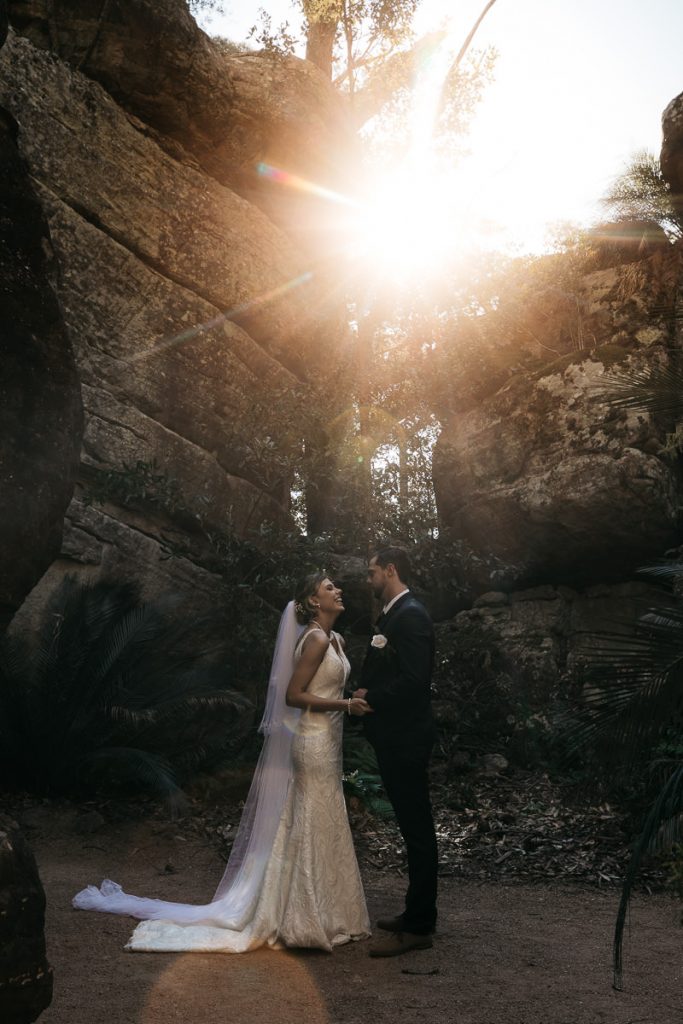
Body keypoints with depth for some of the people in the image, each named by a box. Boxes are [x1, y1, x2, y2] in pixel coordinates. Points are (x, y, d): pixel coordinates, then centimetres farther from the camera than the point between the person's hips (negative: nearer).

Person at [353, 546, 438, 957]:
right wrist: (367, 694, 1)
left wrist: (370, 697, -14)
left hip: (406, 738, -10)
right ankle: (418, 912, 28)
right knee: (414, 827, 17)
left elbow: (413, 680, -24)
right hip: (396, 737, 10)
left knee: (417, 829, -2)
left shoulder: (410, 615, -17)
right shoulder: (394, 615, 14)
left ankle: (418, 927, 6)